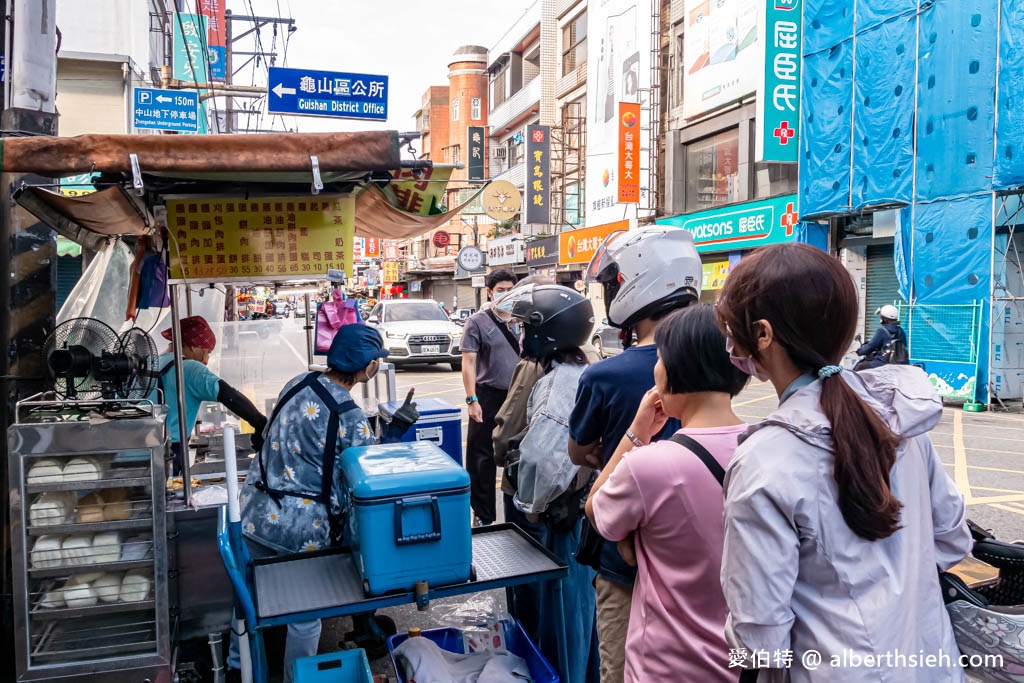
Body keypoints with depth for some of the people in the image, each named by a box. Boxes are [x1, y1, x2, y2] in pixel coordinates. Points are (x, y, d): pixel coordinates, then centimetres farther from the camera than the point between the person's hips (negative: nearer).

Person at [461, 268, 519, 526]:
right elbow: (468, 362, -9)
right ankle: (483, 515, 15)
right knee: (481, 457, 3)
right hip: (488, 396, -4)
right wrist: (472, 400, -16)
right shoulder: (477, 322, -5)